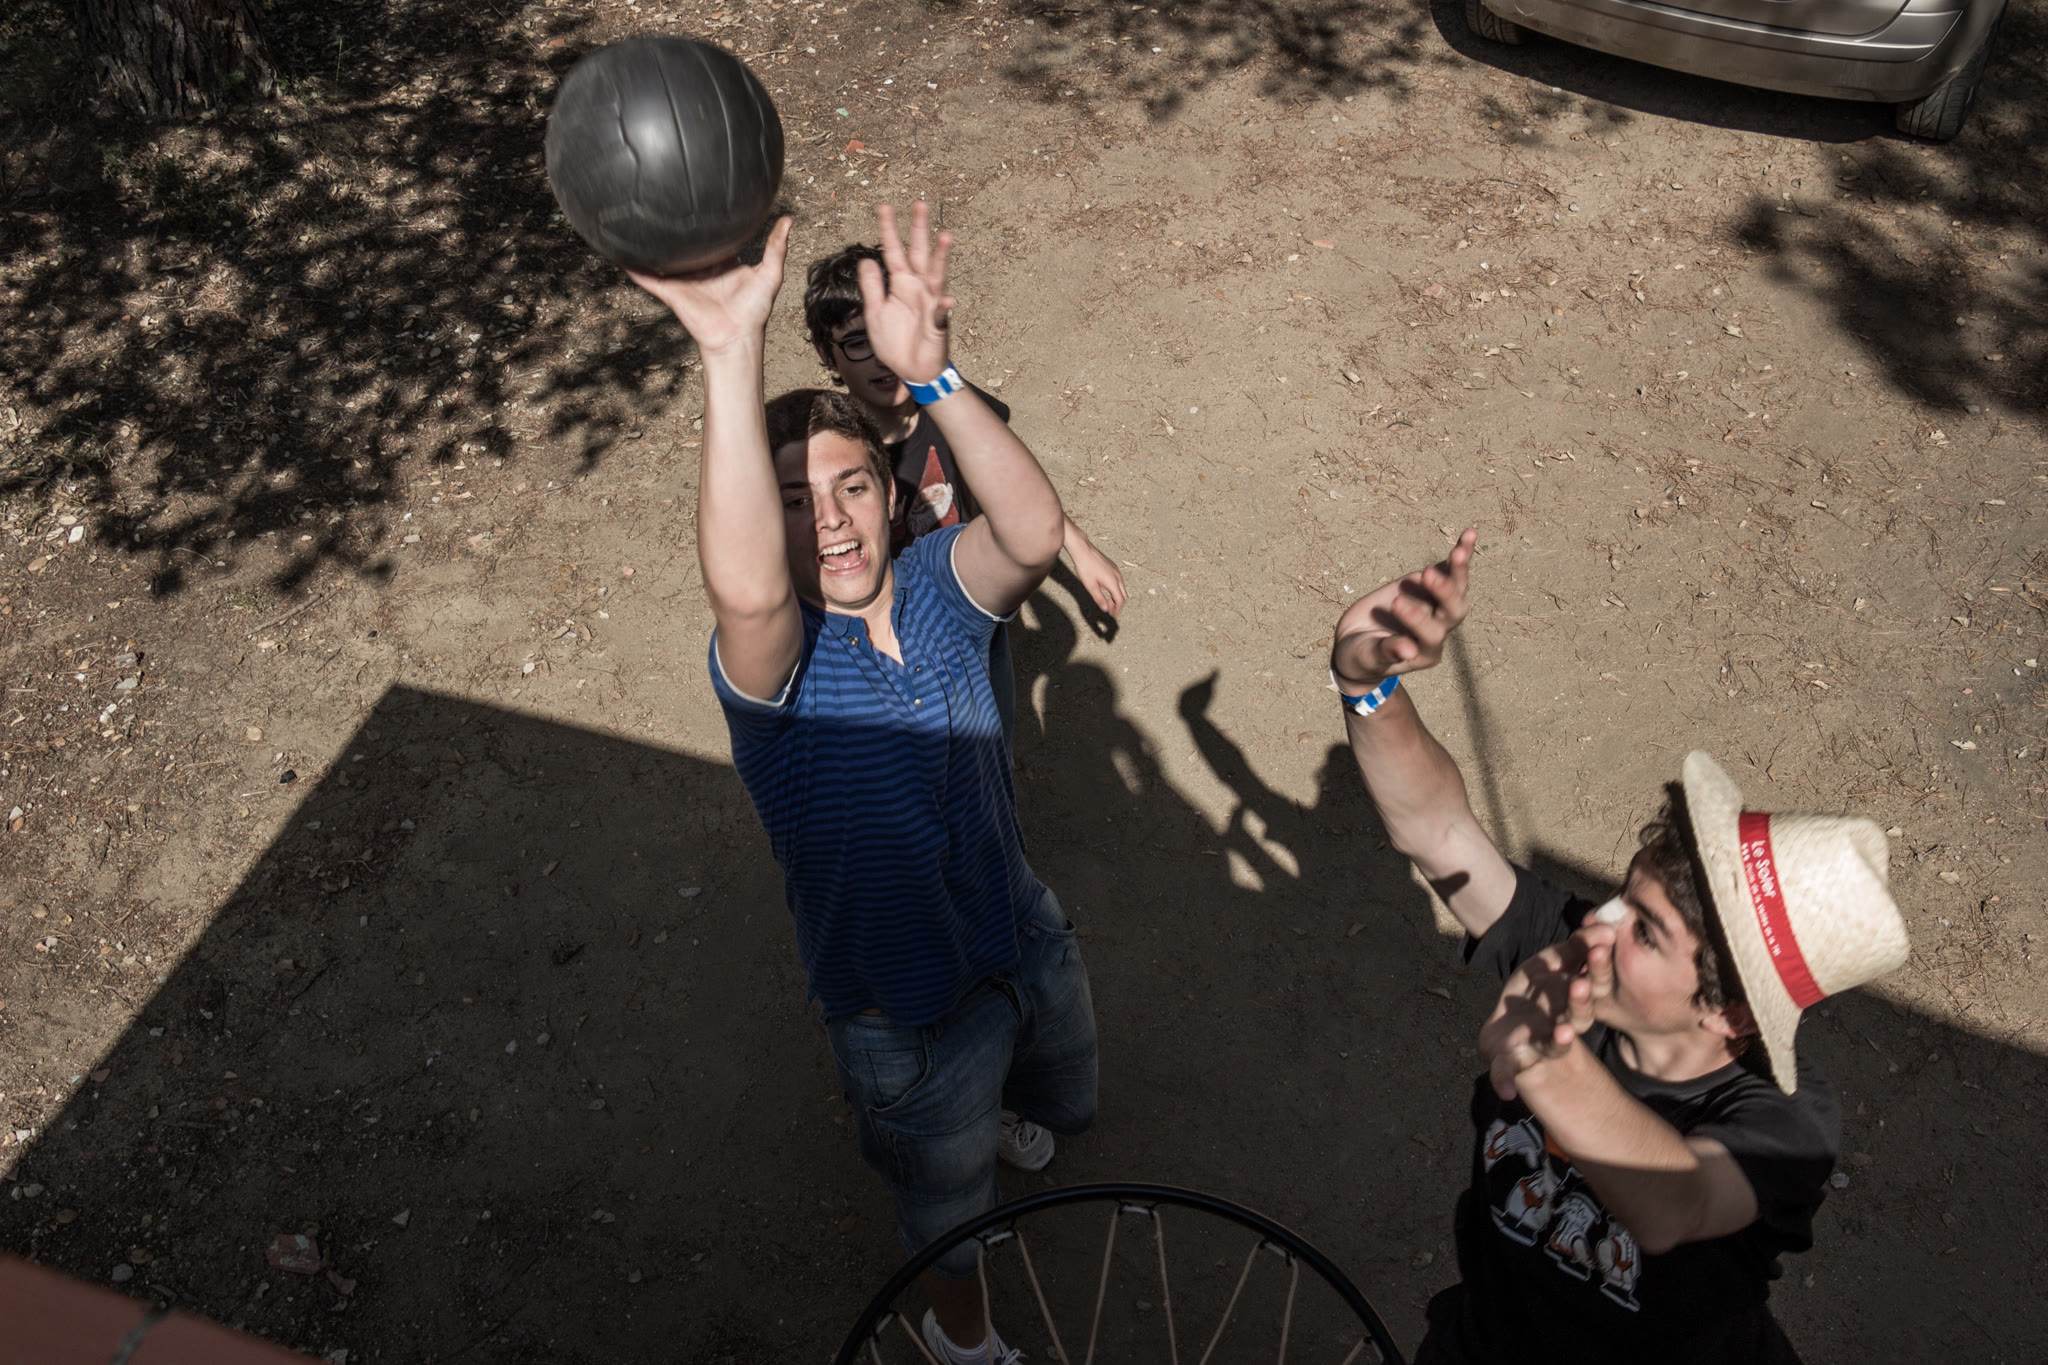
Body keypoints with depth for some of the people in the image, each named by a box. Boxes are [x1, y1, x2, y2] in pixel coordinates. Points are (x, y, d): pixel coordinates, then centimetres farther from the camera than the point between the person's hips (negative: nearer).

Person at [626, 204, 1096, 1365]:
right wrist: (735, 358, -63)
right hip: (906, 1005, -4)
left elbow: (1037, 534, -40)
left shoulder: (935, 587, -17)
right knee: (948, 1195, 25)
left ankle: (997, 1104, 71)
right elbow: (747, 589, -54)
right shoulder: (769, 664, -28)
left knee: (1063, 1103, 35)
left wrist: (932, 373, -56)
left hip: (1027, 938, 4)